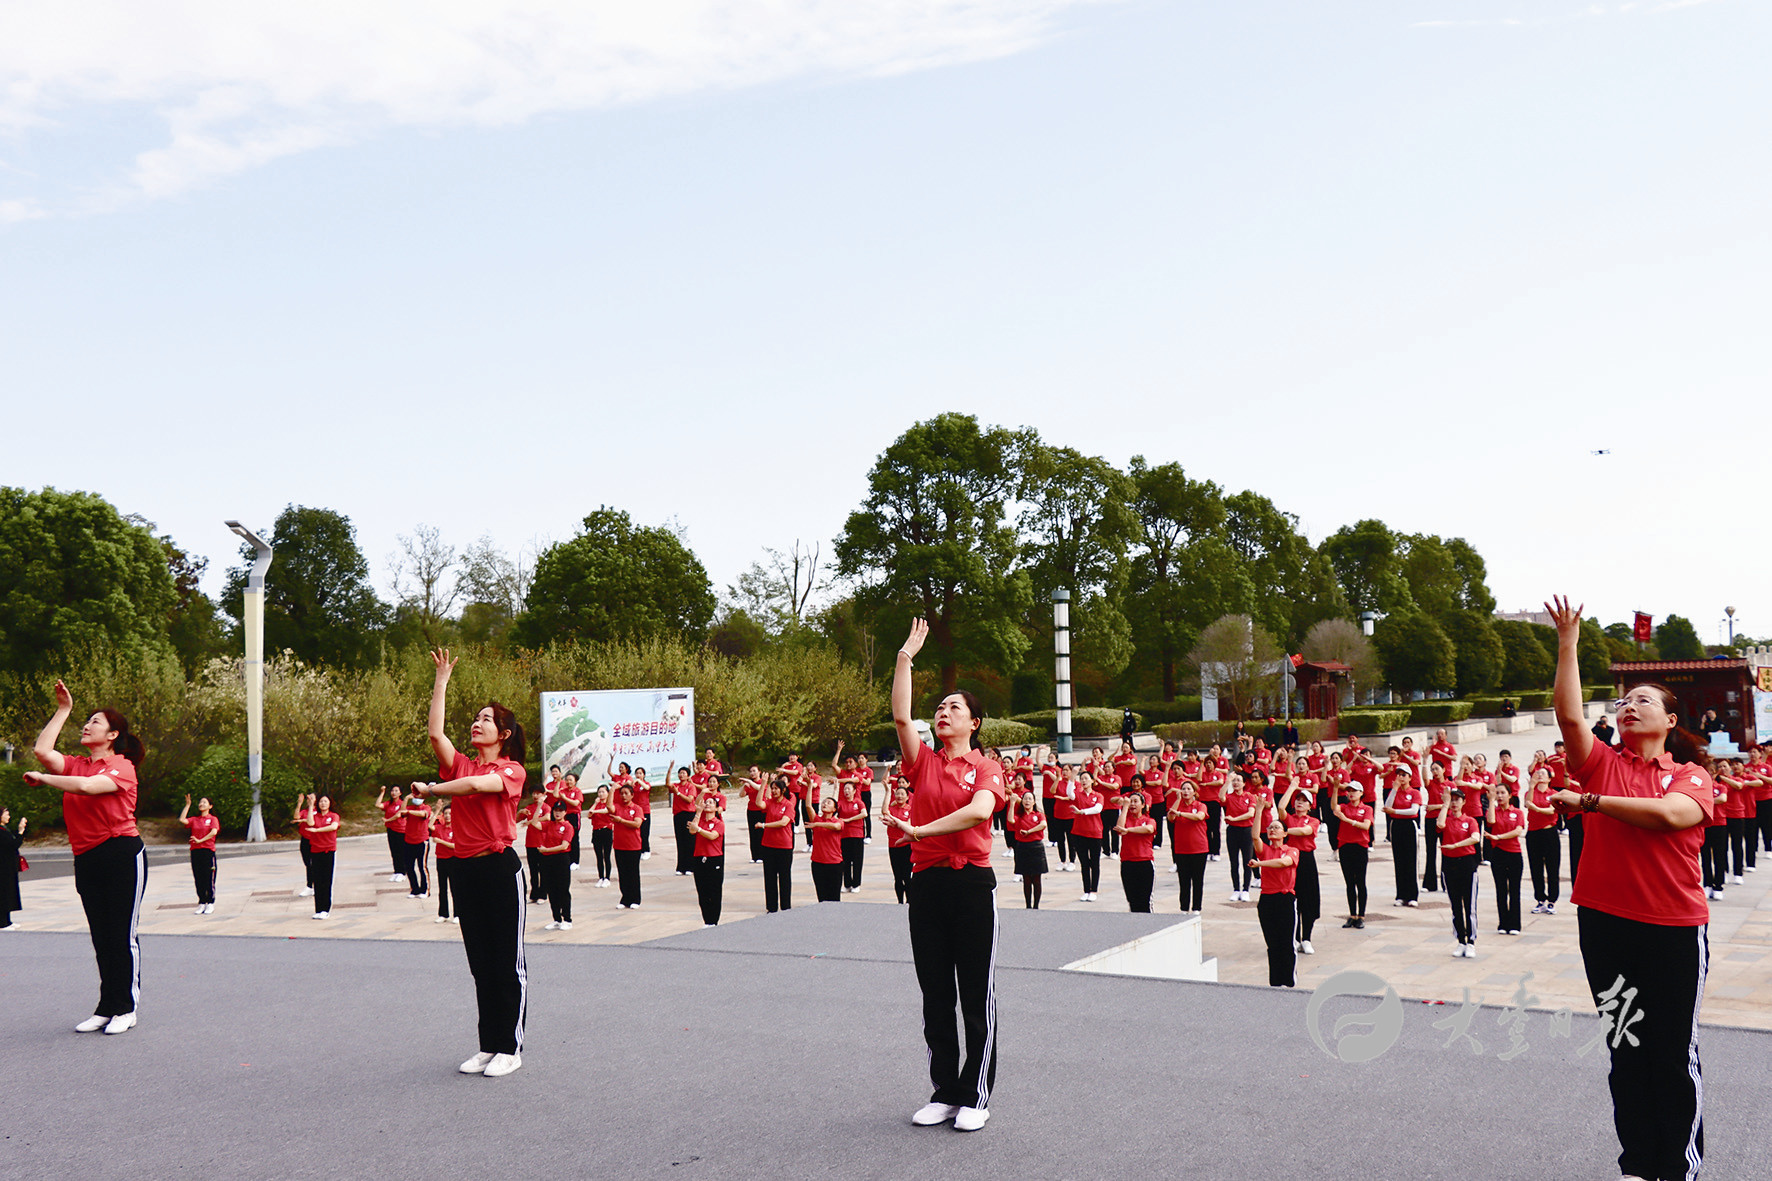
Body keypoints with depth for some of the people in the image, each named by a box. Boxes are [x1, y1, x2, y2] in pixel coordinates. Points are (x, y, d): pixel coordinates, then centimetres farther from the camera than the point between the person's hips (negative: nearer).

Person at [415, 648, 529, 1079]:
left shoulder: (511, 770, -4)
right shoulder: (461, 765, 11)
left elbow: (478, 785, -22)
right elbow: (435, 733, -2)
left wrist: (432, 790, -10)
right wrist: (441, 681, -2)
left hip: (500, 868, -5)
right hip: (464, 869, 6)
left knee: (508, 962, 1)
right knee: (480, 963, 12)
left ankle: (510, 1048, 10)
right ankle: (487, 1047, 21)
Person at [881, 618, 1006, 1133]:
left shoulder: (987, 770, 0)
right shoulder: (923, 763, 8)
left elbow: (980, 810, -20)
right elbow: (901, 716, -7)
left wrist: (919, 830, -21)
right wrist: (905, 657, -7)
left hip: (972, 883, -3)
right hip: (927, 883, 3)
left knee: (976, 995, 3)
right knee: (935, 994, 10)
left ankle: (976, 1097, 14)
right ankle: (944, 1092, 22)